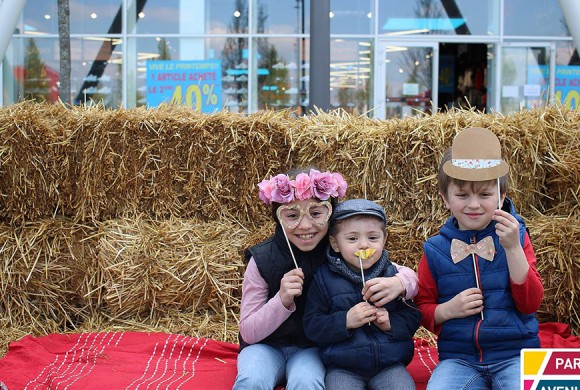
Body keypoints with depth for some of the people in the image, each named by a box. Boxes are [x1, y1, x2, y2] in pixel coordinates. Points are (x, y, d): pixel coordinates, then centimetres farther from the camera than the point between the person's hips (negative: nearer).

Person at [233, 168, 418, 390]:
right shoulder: (262, 260, -13)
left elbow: (409, 275, -6)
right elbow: (248, 332, -11)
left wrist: (399, 283, -32)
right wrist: (282, 301, -29)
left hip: (314, 348, 0)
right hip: (267, 345, 0)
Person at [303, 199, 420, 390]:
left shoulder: (392, 275, 5)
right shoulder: (325, 278, -1)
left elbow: (412, 319, 7)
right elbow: (312, 326, -4)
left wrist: (391, 323, -13)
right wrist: (346, 321, -17)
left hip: (389, 364, 2)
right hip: (342, 368, -1)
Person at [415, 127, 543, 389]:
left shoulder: (516, 237, 4)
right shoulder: (435, 250, 4)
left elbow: (530, 304, -4)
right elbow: (423, 309, 11)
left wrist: (512, 247, -13)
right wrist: (448, 310, -11)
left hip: (514, 354, 0)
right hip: (458, 358, 1)